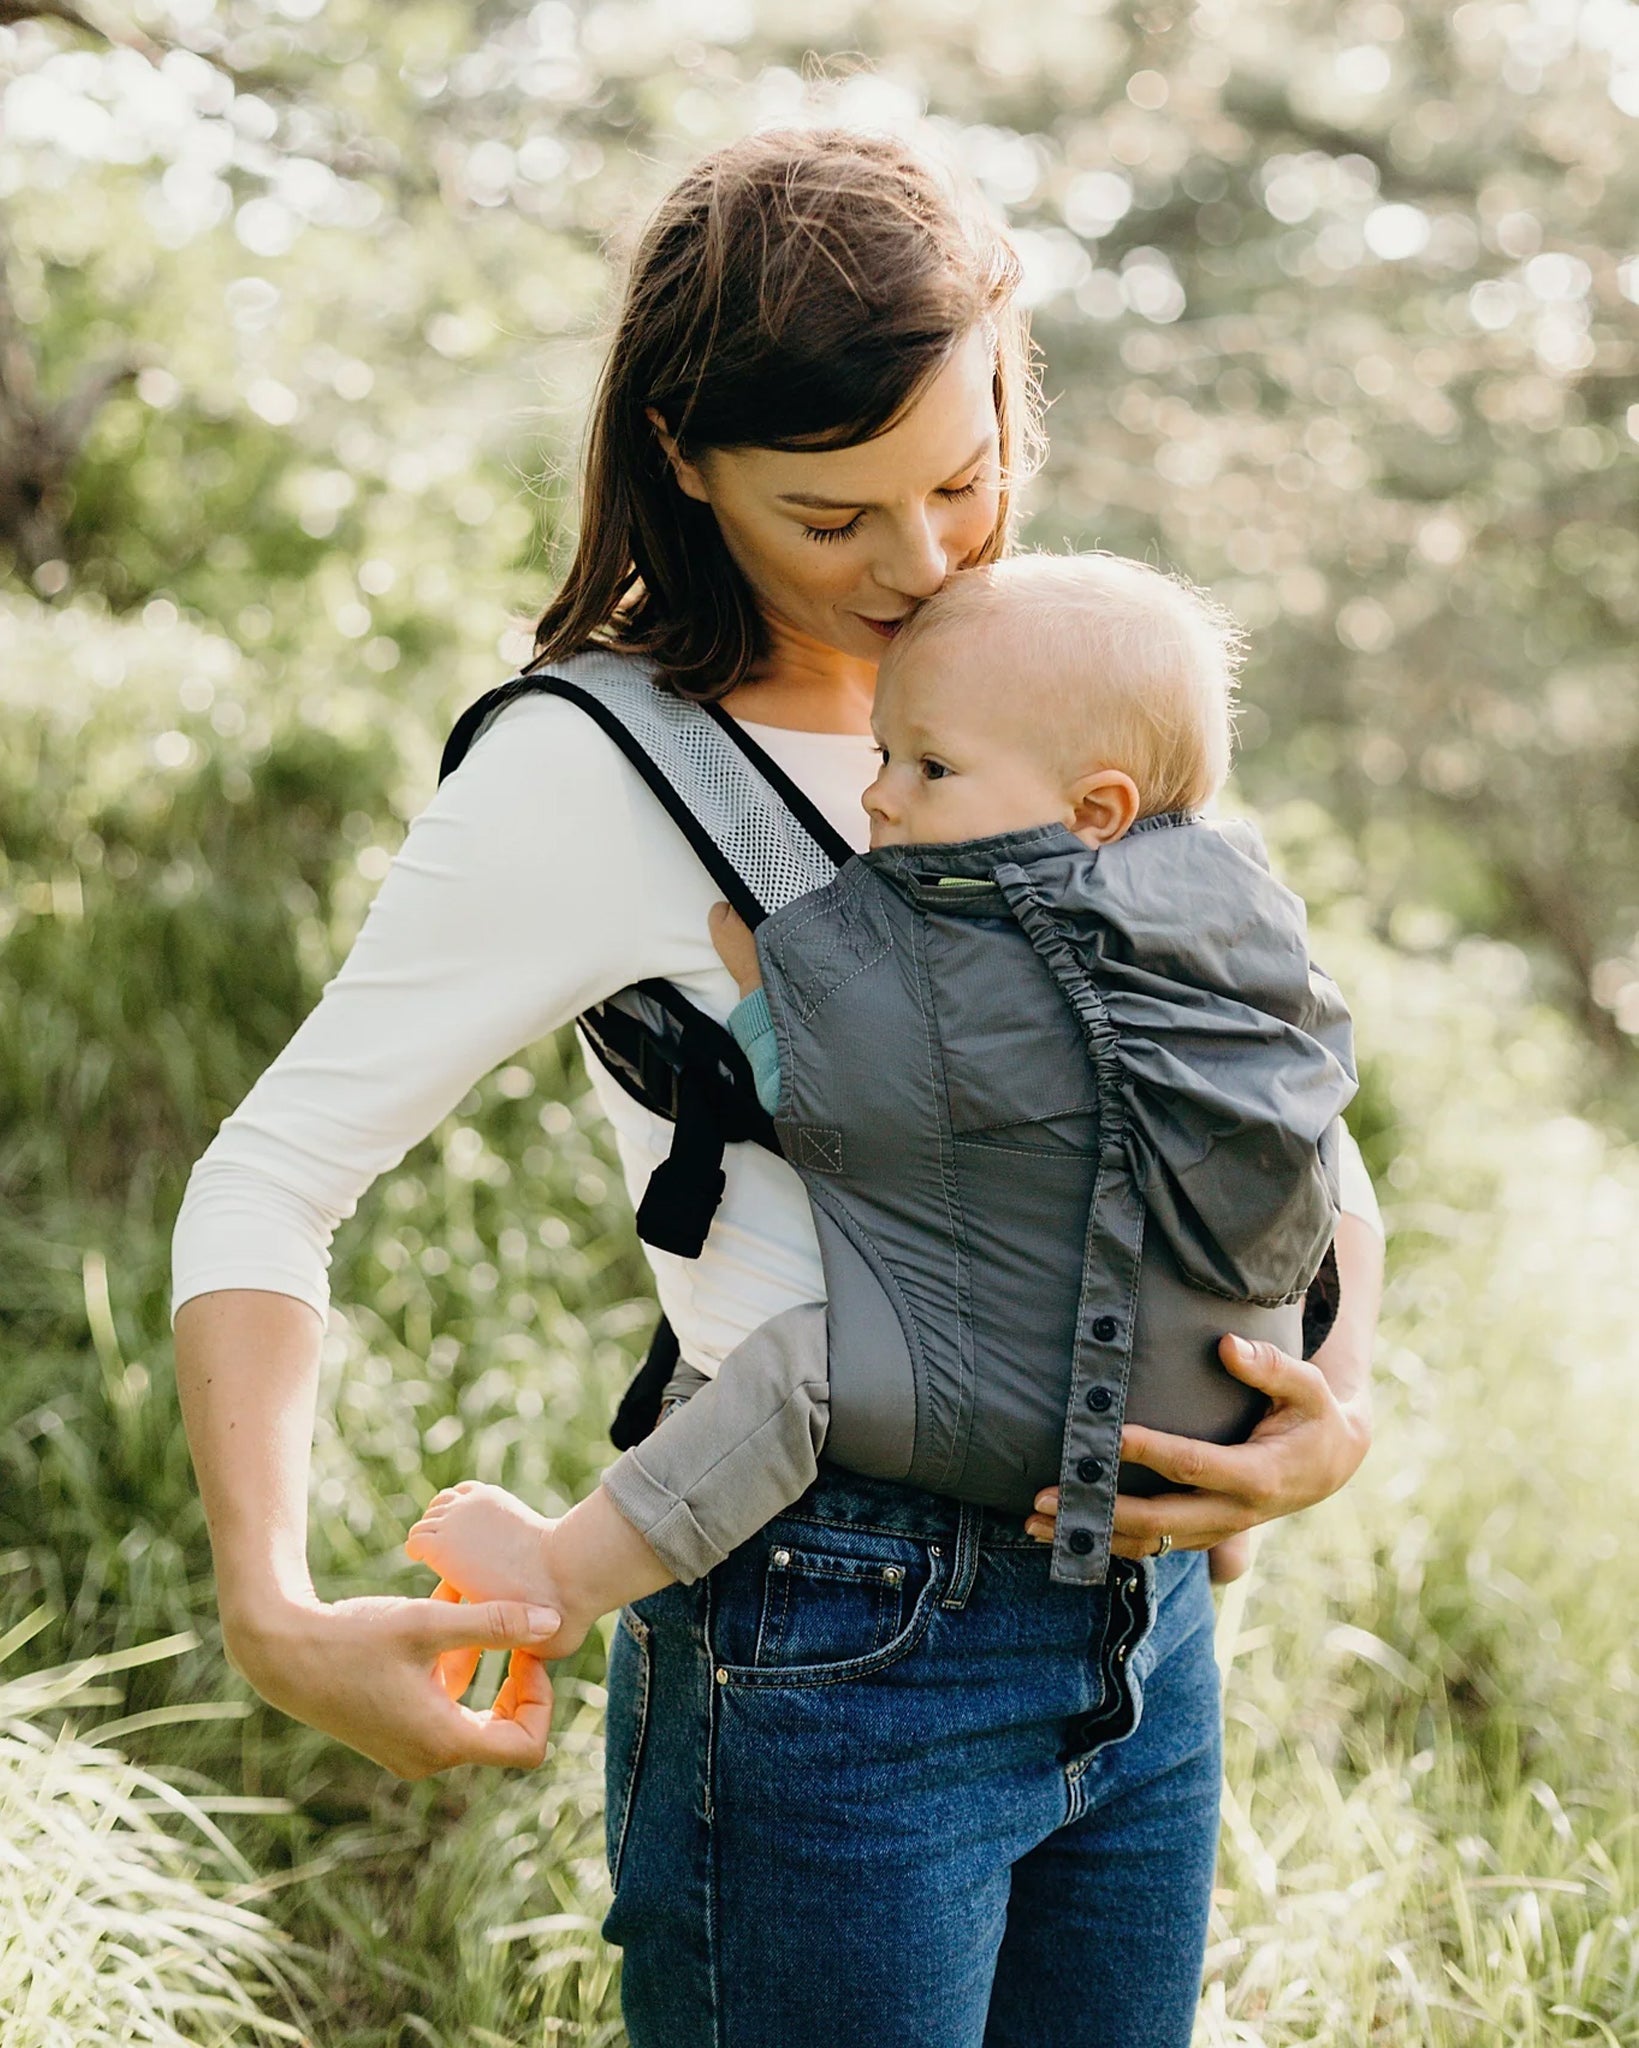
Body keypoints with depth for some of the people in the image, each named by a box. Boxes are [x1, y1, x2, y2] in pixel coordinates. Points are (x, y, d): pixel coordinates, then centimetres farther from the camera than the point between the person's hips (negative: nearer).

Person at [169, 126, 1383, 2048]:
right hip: (834, 1656, -6)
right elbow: (265, 1183, -10)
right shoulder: (596, 770, -11)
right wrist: (272, 1613, -23)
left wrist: (1340, 1399, -7)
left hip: (1142, 1625, 6)